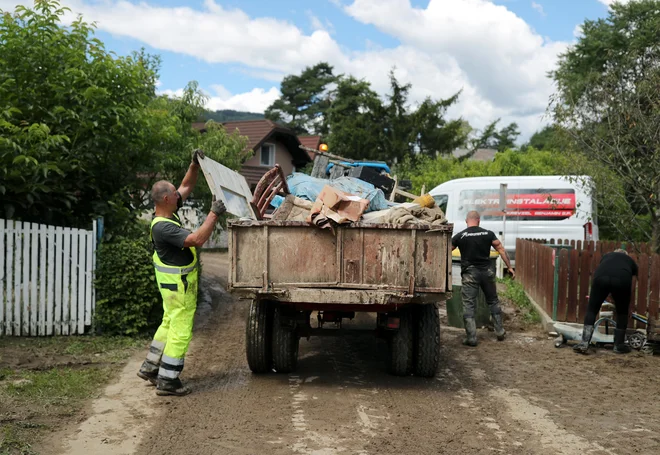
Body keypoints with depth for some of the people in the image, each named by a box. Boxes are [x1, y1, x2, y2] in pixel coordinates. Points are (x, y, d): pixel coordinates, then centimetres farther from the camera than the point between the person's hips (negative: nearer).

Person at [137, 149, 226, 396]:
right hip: (178, 283, -10)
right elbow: (197, 239, -36)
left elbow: (187, 186, 12)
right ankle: (167, 381, 3)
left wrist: (195, 165, -1)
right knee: (180, 331, -3)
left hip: (175, 280, 10)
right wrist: (214, 214, -30)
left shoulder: (168, 212, 0)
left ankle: (150, 368, 32)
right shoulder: (163, 227, -28)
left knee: (169, 324, 22)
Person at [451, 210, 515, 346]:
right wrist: (510, 267, 9)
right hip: (486, 272, 3)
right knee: (493, 301, 18)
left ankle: (471, 338, -3)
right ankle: (500, 332, 23)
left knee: (469, 305, 1)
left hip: (469, 274, -2)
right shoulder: (488, 234, 2)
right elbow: (501, 250, 2)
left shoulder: (460, 236, -3)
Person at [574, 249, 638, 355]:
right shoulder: (630, 261, 38)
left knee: (592, 310, 11)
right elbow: (632, 280, 41)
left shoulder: (607, 256, 41)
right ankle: (619, 345, 23)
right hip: (622, 279, -1)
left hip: (601, 277, 1)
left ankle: (584, 343, 2)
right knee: (622, 312, 19)